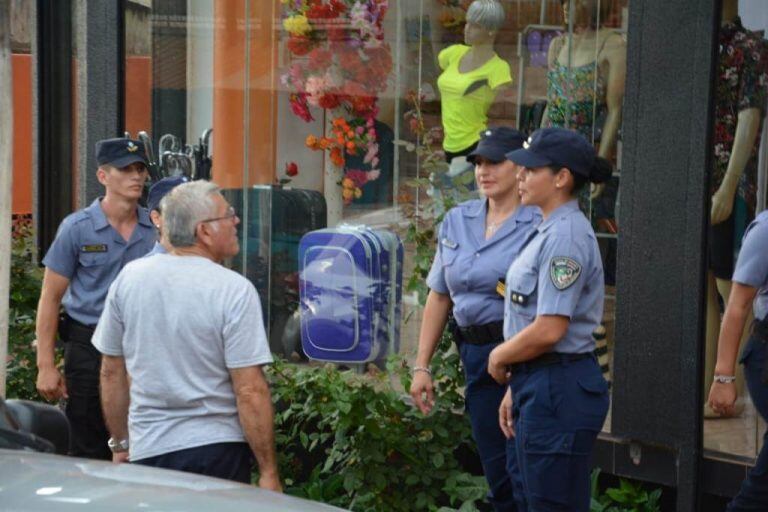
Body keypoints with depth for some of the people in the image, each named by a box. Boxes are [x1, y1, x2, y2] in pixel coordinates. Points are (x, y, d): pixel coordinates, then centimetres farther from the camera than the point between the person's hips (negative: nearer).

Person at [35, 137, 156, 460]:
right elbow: (51, 298, -3)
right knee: (89, 453, 1)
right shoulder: (77, 228, -4)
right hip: (89, 346, -3)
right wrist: (46, 366, -8)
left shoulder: (157, 228, 4)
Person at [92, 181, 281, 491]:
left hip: (147, 452, 4)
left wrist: (120, 444, 21)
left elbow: (111, 372, 10)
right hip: (217, 449, -4)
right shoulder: (235, 290, -11)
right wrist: (268, 472, -8)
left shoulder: (129, 277, 3)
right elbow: (250, 391, -14)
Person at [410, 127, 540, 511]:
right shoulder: (457, 221, 12)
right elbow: (439, 296, 16)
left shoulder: (538, 225, -8)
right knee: (498, 475, 11)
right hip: (474, 353, 6)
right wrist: (422, 365, 13)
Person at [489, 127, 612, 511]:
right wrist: (516, 389, 18)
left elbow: (549, 330, -22)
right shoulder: (549, 231, 15)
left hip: (559, 390, -10)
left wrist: (500, 357, -6)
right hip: (539, 386, 10)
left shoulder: (565, 237, -17)